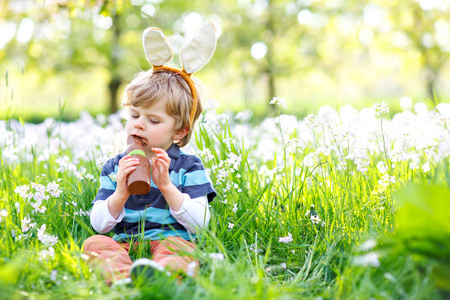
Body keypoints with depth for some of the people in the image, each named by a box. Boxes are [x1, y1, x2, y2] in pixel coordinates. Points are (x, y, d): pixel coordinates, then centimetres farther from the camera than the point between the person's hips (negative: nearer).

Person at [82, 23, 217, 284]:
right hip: (123, 245, 3)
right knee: (95, 243, -25)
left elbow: (200, 223, -5)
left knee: (177, 244, -34)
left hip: (170, 241, -3)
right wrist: (120, 194, -11)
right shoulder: (115, 167, 16)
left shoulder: (189, 167, 6)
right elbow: (98, 224, 7)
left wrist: (166, 186, -14)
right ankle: (122, 279, -53)